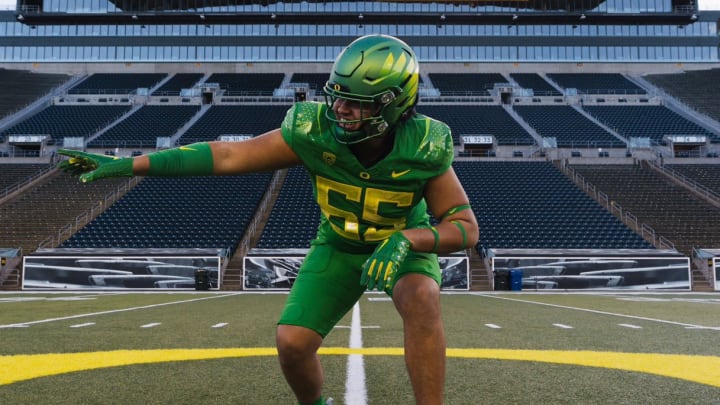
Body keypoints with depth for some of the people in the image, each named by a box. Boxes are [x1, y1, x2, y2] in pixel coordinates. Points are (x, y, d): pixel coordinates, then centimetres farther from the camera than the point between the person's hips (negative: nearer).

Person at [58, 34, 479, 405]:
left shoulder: (425, 147, -29)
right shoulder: (314, 128, -27)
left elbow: (465, 227, -22)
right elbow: (227, 154, -24)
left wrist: (404, 240, -42)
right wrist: (125, 164, -26)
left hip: (404, 244, -1)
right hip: (339, 245, 2)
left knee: (421, 298, -35)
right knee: (292, 342, -13)